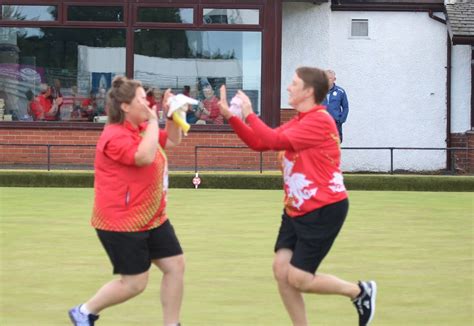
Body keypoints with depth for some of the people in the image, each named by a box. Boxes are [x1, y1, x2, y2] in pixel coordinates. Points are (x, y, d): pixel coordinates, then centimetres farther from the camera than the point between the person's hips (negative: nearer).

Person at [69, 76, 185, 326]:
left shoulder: (141, 128, 10)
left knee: (175, 265, 3)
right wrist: (153, 121, -25)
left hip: (152, 218, 10)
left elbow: (173, 141, 23)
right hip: (122, 223, -10)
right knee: (135, 283, -4)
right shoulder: (116, 136, -21)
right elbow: (145, 157, -35)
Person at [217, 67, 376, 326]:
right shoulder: (297, 122, 12)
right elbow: (259, 142, 13)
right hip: (296, 210, 9)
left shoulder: (320, 121, -18)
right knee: (281, 269, 1)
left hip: (323, 210, -9)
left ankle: (360, 292, 14)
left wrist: (248, 114, -14)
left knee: (299, 279, -7)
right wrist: (230, 116, 5)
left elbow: (275, 140, -24)